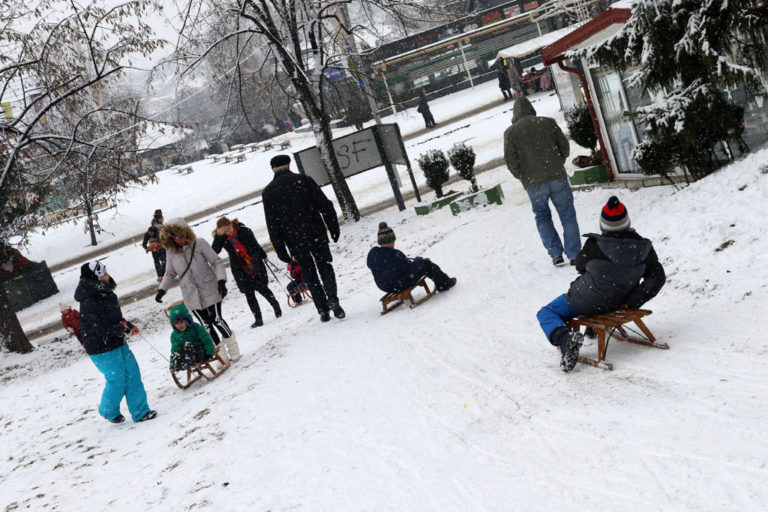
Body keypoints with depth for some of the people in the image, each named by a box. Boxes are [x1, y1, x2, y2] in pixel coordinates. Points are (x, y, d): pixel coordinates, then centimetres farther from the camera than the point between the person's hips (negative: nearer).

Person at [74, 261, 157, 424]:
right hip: (102, 349, -9)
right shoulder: (89, 302, -24)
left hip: (117, 343, 9)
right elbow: (100, 328, -26)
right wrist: (122, 328, -13)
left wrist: (128, 325, 6)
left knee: (132, 373, 7)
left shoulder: (104, 294, 6)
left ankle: (140, 412, 14)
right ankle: (108, 411, 27)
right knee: (117, 379, 0)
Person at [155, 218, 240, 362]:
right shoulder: (172, 253, 1)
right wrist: (162, 289, 1)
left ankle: (232, 347, 19)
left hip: (210, 290, -3)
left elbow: (217, 262, -8)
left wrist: (221, 281, -20)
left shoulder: (199, 244, -10)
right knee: (206, 325, 4)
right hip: (192, 296, 3)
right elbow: (170, 274, 14)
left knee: (216, 320, -4)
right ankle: (221, 353, 17)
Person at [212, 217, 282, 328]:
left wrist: (264, 256, 17)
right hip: (240, 270, 1)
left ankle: (276, 307, 27)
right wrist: (218, 235, -32)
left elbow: (255, 244, 5)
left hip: (255, 264, -1)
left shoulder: (243, 230, -9)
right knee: (249, 294, 0)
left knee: (262, 288, 3)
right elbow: (215, 251, -21)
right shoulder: (221, 238, -7)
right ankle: (258, 319, 7)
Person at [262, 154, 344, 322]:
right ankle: (332, 300, -8)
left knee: (309, 275, 12)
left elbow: (272, 225, 1)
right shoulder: (303, 180, 1)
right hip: (317, 235, -1)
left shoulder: (268, 192, 3)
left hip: (295, 241, 1)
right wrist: (334, 229, 6)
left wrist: (280, 251, 4)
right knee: (325, 267, 13)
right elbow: (326, 206, -2)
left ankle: (323, 310, 7)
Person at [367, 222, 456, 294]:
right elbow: (411, 270, -25)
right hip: (401, 285, -8)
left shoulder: (371, 254, -10)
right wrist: (419, 260, -4)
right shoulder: (396, 256, -31)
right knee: (426, 264, 6)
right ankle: (445, 283, 25)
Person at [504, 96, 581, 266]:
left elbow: (511, 162, -4)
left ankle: (556, 254, 11)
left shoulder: (510, 132, -2)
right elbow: (565, 146, 6)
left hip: (534, 184, 0)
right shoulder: (548, 122, 2)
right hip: (557, 177, 0)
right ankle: (574, 254, 8)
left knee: (542, 217, 17)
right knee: (567, 215, 9)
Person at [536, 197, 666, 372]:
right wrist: (633, 302, -6)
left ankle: (564, 338, -16)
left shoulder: (594, 245, -27)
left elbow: (580, 265, -7)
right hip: (617, 303, 6)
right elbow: (658, 277, -8)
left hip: (587, 302, -5)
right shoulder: (644, 247, -15)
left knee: (546, 313, 13)